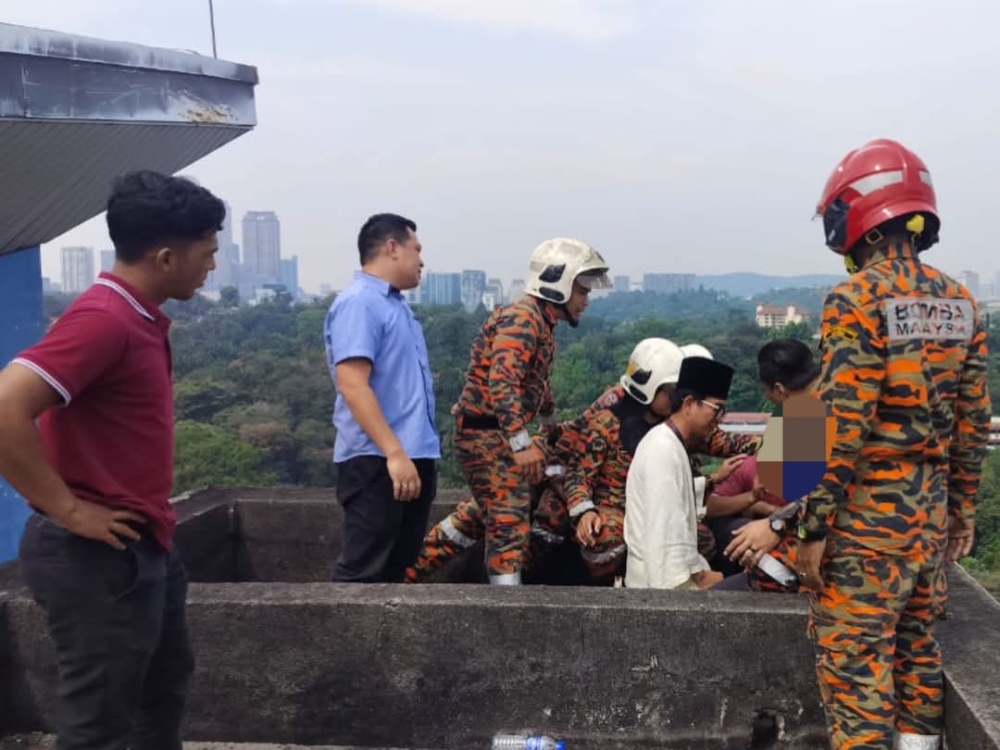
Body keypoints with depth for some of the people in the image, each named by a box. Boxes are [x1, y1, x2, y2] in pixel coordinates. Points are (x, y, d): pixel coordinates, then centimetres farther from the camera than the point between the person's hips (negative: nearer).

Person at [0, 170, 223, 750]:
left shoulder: (140, 318, 9)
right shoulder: (103, 319, -21)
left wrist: (153, 513, 14)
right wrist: (69, 510, -23)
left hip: (146, 547, 10)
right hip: (99, 555, -10)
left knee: (165, 688, 25)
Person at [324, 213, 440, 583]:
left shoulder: (395, 303, 17)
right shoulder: (359, 303, -12)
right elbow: (352, 385, -22)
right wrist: (394, 453, -26)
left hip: (414, 457, 10)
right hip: (378, 461, -10)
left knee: (397, 568, 16)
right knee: (362, 573, -4)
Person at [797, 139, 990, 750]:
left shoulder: (858, 299, -15)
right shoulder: (960, 301, 7)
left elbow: (844, 428, -19)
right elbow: (973, 420, 10)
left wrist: (816, 526, -15)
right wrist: (963, 508, 19)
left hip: (870, 511, -8)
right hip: (931, 509, 8)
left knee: (854, 658, 0)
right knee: (916, 644, 19)